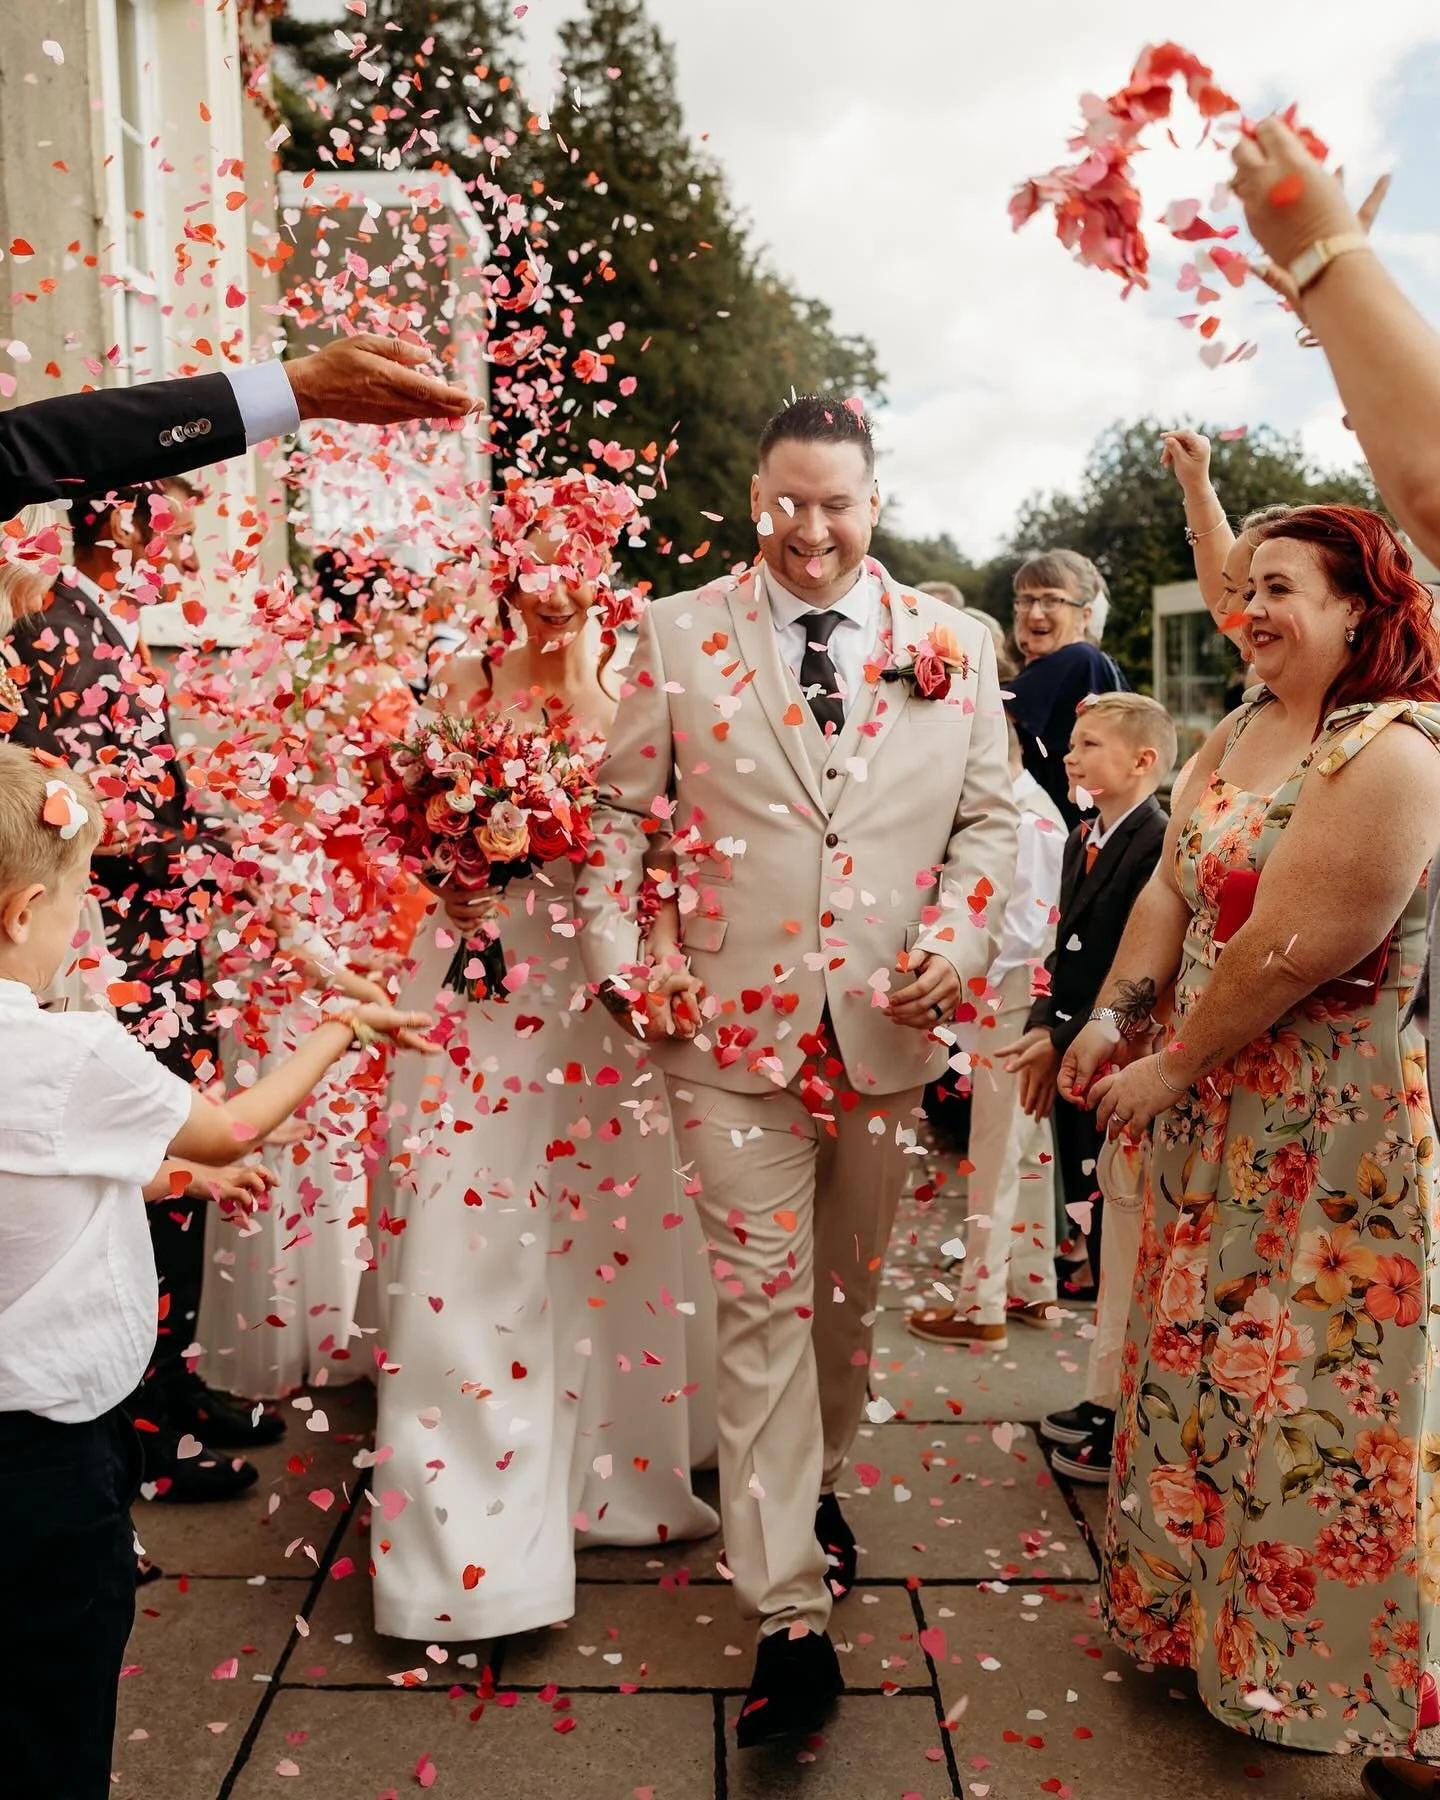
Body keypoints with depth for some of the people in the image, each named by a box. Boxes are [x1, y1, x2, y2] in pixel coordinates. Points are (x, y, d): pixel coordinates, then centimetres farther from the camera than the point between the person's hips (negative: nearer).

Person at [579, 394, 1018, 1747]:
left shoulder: (955, 646, 6)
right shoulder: (677, 636, 1)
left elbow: (988, 817, 9)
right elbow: (624, 812, 3)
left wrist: (960, 942, -7)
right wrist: (619, 964, -9)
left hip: (888, 1027, 3)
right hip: (734, 1026, -2)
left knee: (847, 1292, 18)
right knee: (763, 1307, -2)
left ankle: (815, 1487, 44)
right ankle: (790, 1614, 7)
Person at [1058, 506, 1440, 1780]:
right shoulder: (1240, 735, 8)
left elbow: (1294, 953, -24)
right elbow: (1174, 887, 6)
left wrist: (1170, 1070, -15)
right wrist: (1114, 1019, -5)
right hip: (1223, 1117, 8)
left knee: (1313, 1392, 4)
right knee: (1208, 1361, 19)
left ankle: (1316, 1670, 25)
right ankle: (1200, 1609, 39)